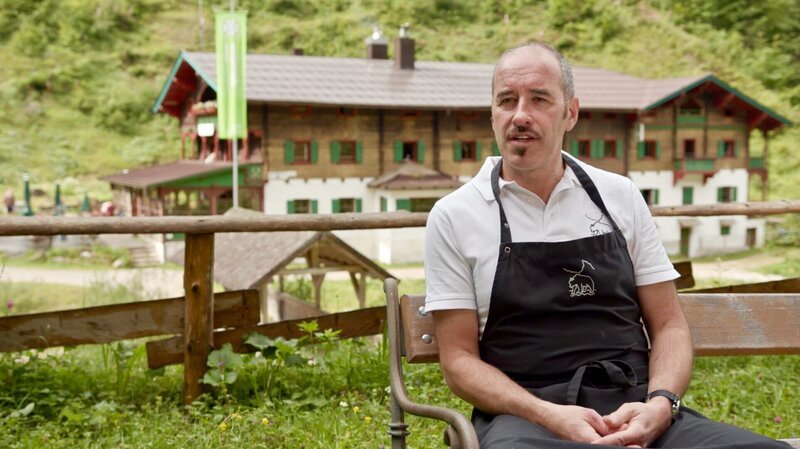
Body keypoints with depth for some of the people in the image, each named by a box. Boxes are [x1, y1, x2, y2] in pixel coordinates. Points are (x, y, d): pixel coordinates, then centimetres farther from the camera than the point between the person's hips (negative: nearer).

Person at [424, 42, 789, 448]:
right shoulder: (453, 216, 3)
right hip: (523, 414, -3)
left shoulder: (620, 196, 11)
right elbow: (459, 359, 1)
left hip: (634, 406, 3)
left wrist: (660, 404, -8)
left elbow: (668, 324, 13)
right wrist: (549, 416, -16)